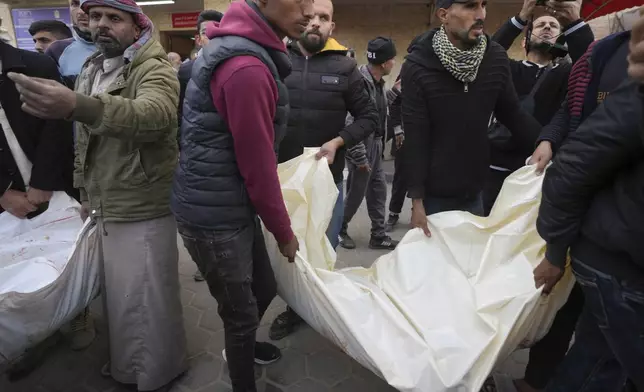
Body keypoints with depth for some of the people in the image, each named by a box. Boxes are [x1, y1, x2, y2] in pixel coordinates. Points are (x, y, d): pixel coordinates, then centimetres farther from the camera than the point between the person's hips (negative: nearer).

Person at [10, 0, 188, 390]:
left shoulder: (155, 70, -14)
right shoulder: (91, 70, 13)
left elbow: (153, 115, -38)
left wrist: (76, 106, -52)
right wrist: (86, 191, 19)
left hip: (144, 210, -7)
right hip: (106, 208, 8)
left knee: (146, 299, 5)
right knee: (118, 293, 21)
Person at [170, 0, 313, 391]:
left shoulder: (245, 49, 10)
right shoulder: (247, 68, -24)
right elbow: (258, 167, -20)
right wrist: (284, 231, -6)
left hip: (234, 206, 9)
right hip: (216, 215, -9)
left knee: (264, 289, 23)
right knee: (242, 311, 9)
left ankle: (242, 345, 51)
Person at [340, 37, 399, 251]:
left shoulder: (378, 82, 7)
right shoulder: (361, 81, -23)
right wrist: (360, 156, -22)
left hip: (375, 145, 9)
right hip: (363, 146, -9)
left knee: (379, 190, 13)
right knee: (355, 193, 5)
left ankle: (379, 235, 24)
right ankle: (339, 230, 26)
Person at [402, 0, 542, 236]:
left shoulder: (496, 58, -4)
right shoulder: (418, 66, -15)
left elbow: (514, 116, 6)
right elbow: (416, 140, -16)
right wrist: (417, 201, -16)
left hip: (474, 191, 4)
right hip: (434, 194, -4)